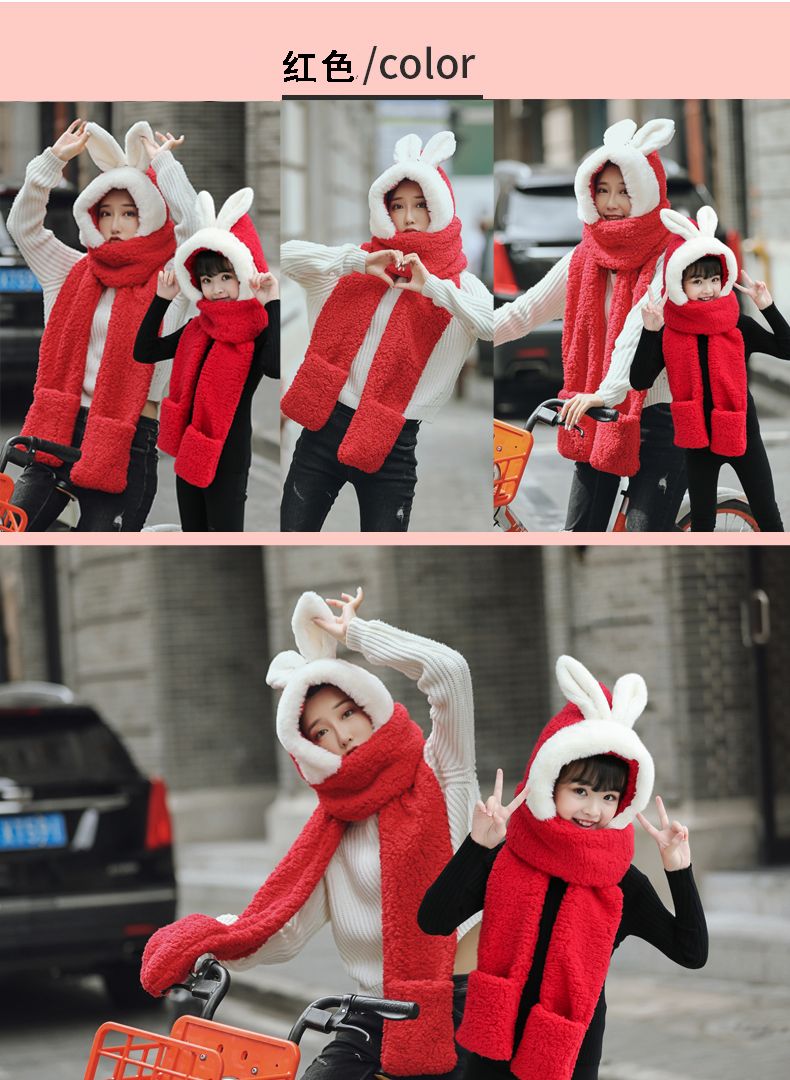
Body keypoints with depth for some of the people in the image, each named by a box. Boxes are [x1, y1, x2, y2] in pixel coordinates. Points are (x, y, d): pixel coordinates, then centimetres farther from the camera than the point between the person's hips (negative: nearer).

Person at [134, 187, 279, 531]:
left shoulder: (257, 334, -16)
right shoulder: (195, 329, 5)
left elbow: (276, 368, -37)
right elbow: (143, 353, 9)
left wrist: (272, 304, -35)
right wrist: (161, 299, 1)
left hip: (227, 458, -7)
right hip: (189, 452, 7)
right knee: (192, 534, 19)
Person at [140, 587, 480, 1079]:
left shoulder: (440, 773, 0)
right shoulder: (331, 833, 11)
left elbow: (448, 669, -15)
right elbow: (285, 930, 1)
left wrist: (356, 632, -4)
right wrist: (205, 941, -16)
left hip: (465, 1005, -4)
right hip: (381, 1015, 4)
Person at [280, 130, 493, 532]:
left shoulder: (456, 283, 2)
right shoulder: (358, 262, 8)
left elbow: (494, 324, -17)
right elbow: (287, 255, -6)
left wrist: (433, 287, -20)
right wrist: (359, 263, -13)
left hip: (390, 445, -2)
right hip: (324, 427, 2)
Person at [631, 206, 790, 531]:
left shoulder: (737, 325, -9)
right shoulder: (668, 333, -8)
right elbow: (640, 381, -15)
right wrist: (649, 332, -24)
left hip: (742, 435, -1)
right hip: (698, 440, 1)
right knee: (702, 523, 12)